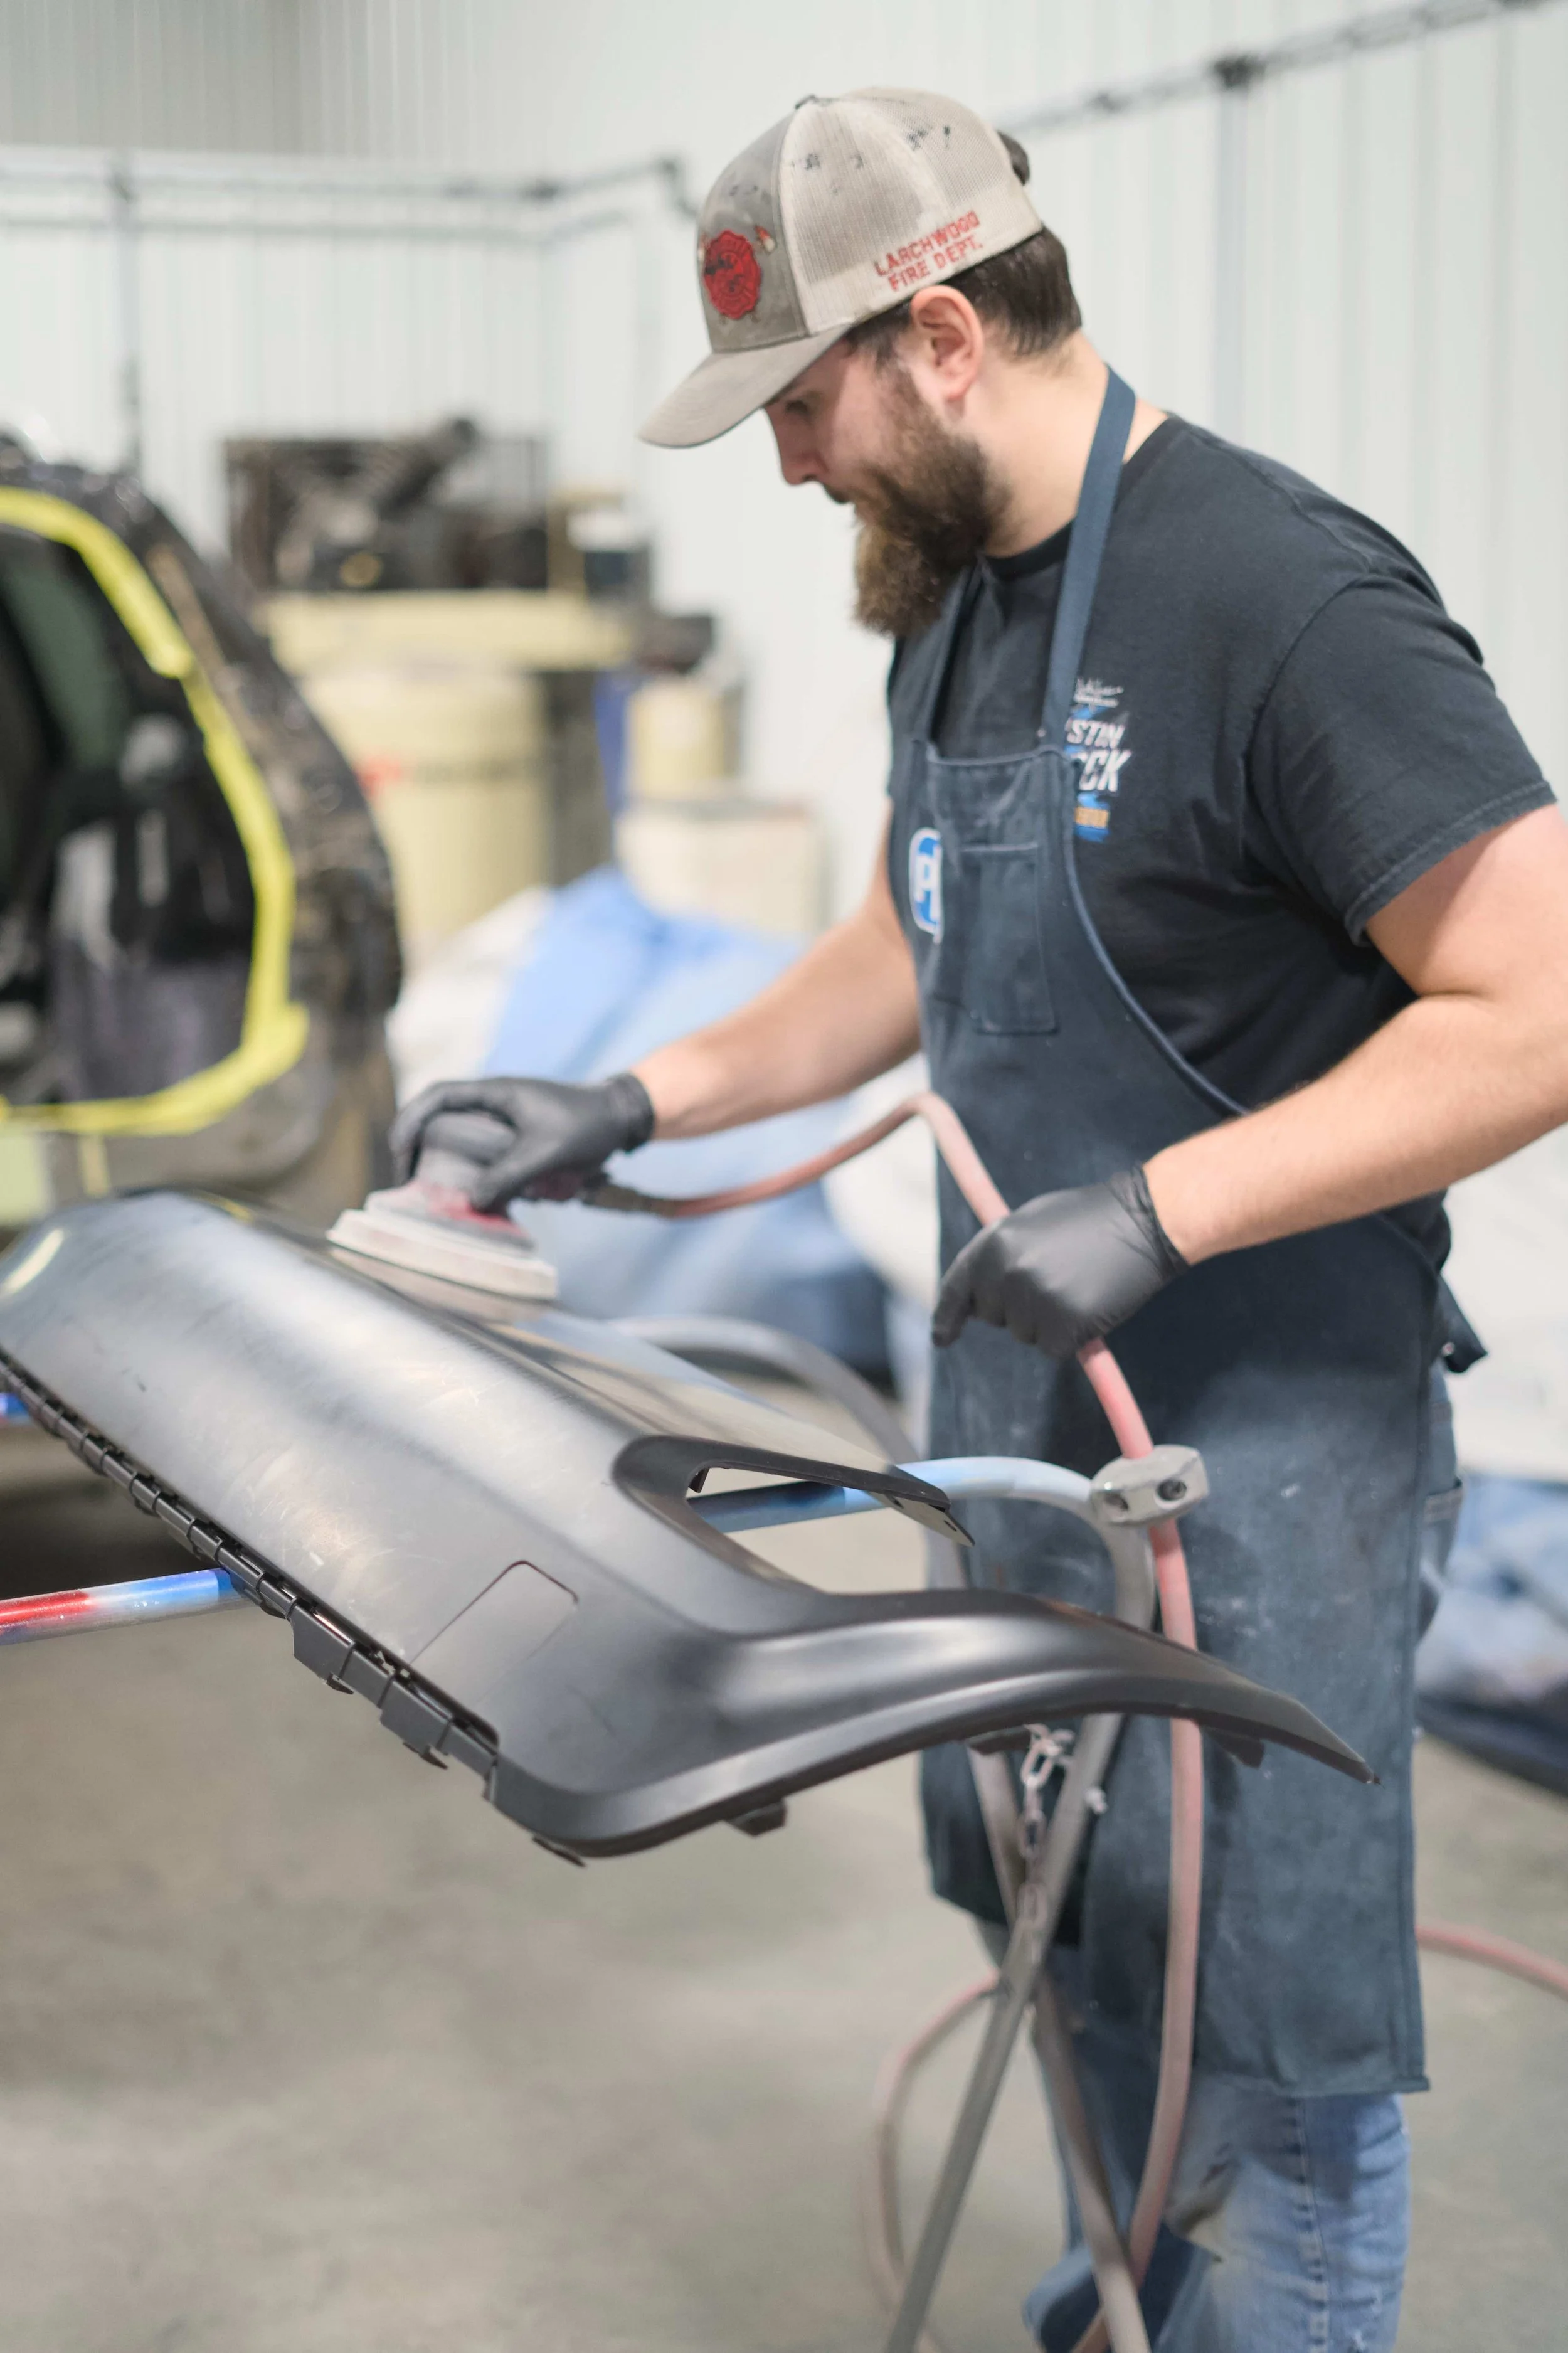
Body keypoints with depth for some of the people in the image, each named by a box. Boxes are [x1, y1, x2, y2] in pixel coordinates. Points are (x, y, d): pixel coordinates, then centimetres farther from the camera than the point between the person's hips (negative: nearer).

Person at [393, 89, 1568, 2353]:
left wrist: (1157, 1208, -27)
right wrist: (631, 1106, 13)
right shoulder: (954, 599, 8)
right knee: (1061, 1926, 22)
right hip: (1023, 1387, 9)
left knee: (1266, 2034, 3)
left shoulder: (1286, 597, -20)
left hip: (1258, 1428, -8)